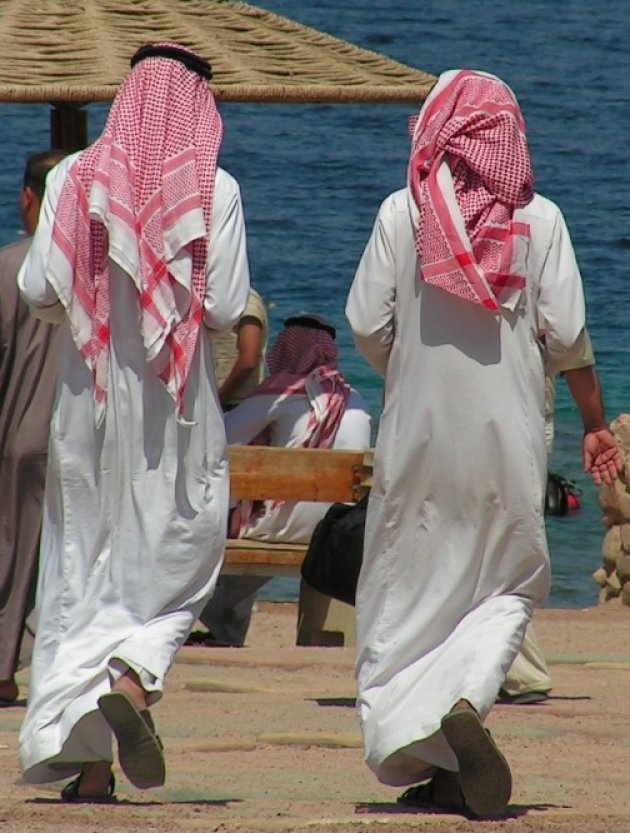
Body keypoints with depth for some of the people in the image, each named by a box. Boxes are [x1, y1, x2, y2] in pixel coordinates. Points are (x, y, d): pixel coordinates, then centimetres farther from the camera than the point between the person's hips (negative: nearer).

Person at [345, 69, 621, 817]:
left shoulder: (403, 212, -3)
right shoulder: (539, 218, -3)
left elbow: (366, 324, -5)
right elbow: (567, 332, -6)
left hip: (418, 426, 0)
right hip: (510, 429, 0)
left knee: (407, 593, 8)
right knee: (510, 584, 12)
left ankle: (417, 753, 2)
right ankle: (467, 699, -14)